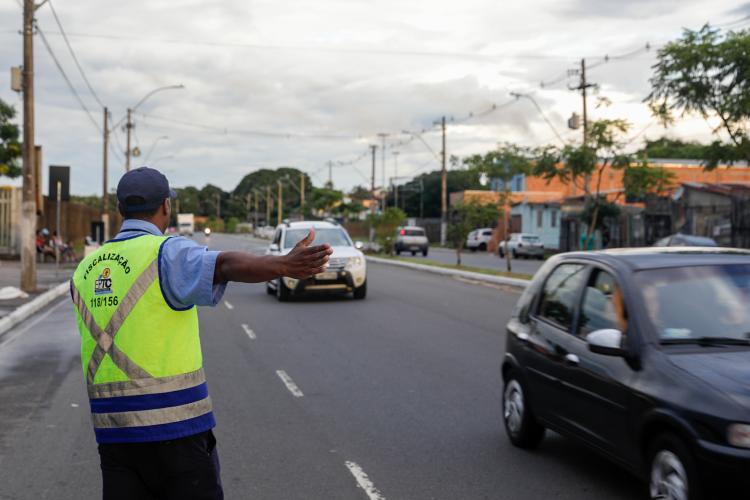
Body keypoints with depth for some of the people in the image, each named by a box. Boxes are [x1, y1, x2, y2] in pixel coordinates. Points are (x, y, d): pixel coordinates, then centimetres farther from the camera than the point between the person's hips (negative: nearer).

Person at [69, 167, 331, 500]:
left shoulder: (87, 270, 12)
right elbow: (225, 266, -32)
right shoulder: (168, 254, -10)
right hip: (175, 424, -6)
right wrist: (285, 266, -49)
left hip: (113, 429, 6)